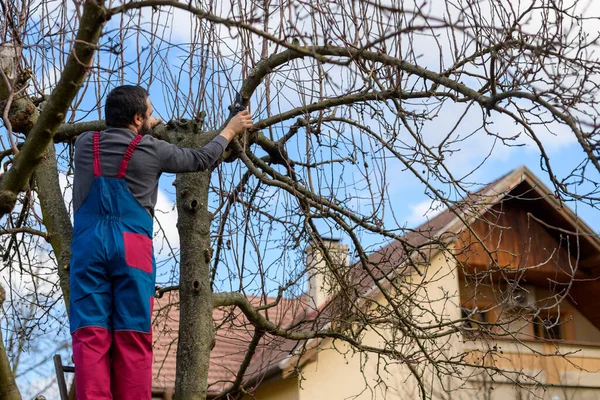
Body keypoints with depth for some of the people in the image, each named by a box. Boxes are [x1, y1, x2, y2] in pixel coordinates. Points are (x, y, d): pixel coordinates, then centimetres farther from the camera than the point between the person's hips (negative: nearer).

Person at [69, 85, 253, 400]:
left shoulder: (85, 143, 13)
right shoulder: (153, 150, 5)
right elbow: (201, 159, 20)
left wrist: (144, 129, 48)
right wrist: (231, 129, 35)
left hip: (89, 243, 2)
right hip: (132, 246, -2)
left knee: (90, 334, -5)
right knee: (132, 337, -1)